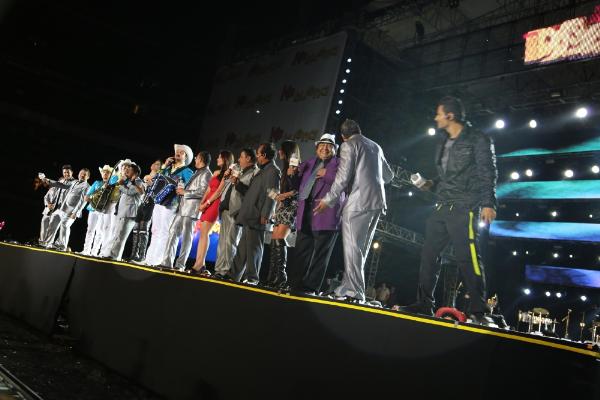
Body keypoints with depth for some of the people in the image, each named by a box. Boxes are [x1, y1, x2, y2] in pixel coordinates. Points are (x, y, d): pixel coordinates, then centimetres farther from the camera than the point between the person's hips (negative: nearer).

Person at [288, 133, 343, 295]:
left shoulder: (339, 163, 11)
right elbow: (298, 183, 27)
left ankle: (312, 287, 0)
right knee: (301, 251, 2)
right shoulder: (308, 163, 26)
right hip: (306, 213, 4)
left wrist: (327, 174, -8)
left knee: (320, 253, -3)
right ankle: (295, 284, 6)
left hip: (326, 214, -4)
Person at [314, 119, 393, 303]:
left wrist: (328, 200, -3)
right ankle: (347, 288, 13)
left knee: (352, 248, -5)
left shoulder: (349, 145, -1)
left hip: (358, 201, -7)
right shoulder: (375, 146, 21)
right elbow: (388, 175, 25)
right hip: (378, 202, 8)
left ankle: (354, 292, -7)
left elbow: (343, 177, -10)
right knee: (361, 249, 10)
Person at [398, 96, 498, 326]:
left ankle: (478, 311, -7)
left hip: (464, 208, -8)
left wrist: (488, 203, -18)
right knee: (428, 254, 4)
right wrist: (431, 185, 10)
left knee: (467, 257, -13)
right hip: (442, 208, 8)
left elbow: (487, 174, -8)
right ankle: (424, 304, 11)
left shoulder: (477, 140, -1)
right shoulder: (444, 145, 22)